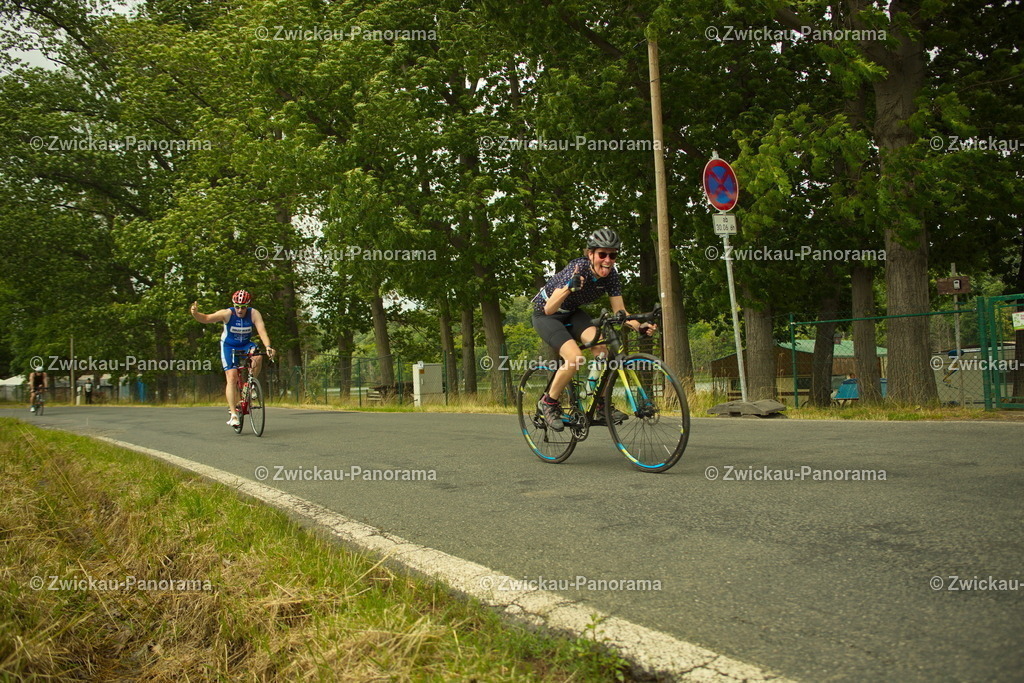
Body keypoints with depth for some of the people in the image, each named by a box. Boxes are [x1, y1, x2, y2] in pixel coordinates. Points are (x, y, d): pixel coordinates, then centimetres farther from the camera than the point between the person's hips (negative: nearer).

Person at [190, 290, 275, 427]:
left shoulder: (254, 314, -20)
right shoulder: (227, 313, -22)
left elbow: (262, 330, -29)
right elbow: (206, 318, -29)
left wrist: (268, 347, -45)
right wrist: (195, 313, -50)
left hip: (246, 345, 2)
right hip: (229, 346, -2)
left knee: (257, 357, -31)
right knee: (232, 377, -14)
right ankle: (233, 414, -12)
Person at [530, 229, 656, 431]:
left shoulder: (611, 275, -15)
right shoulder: (578, 269, -32)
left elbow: (620, 311, -12)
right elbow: (549, 309, -35)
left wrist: (639, 326, -31)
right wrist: (570, 287, -53)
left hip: (571, 313, 6)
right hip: (545, 315, -5)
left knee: (601, 347, -20)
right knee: (575, 358, -27)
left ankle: (603, 407, -7)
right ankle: (548, 402, -4)